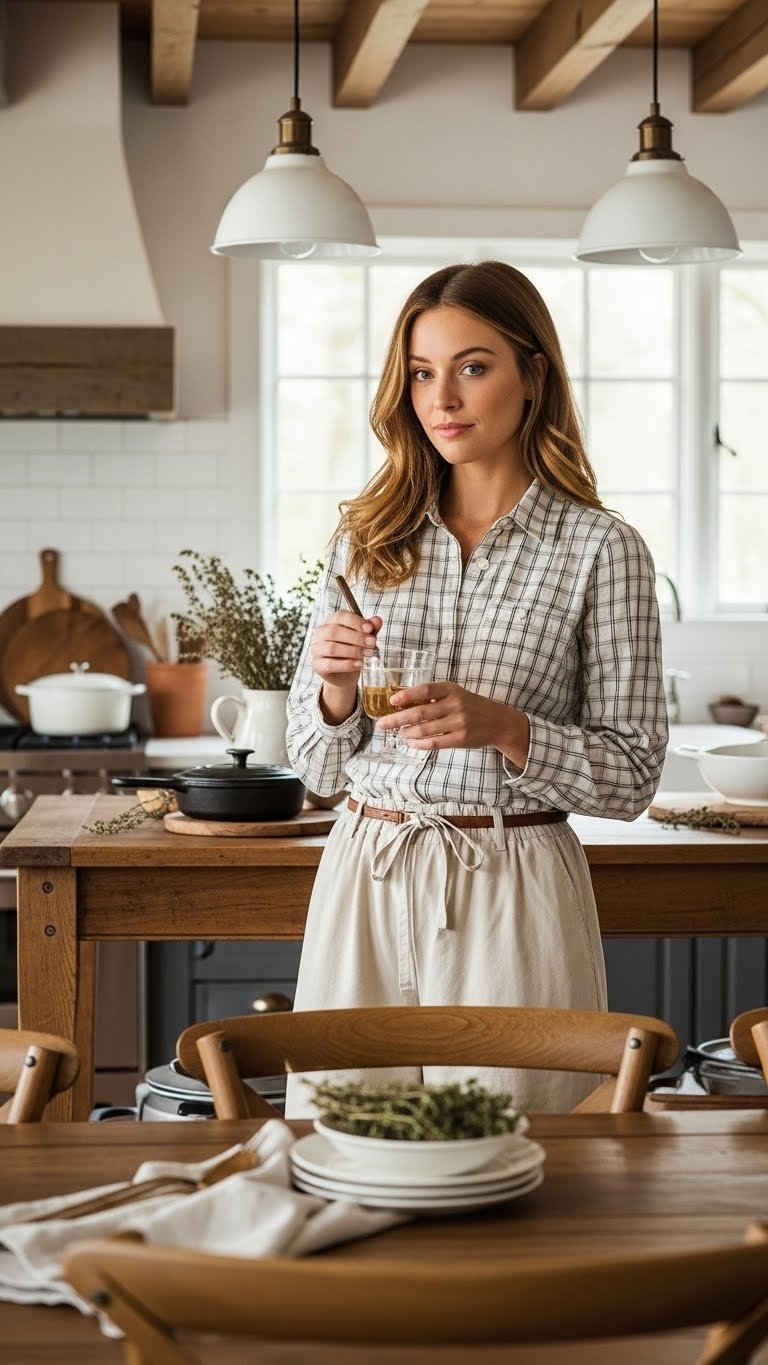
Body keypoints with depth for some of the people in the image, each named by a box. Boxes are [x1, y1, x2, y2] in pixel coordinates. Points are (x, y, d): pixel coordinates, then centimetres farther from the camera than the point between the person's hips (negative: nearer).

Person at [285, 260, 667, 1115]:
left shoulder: (600, 548, -3)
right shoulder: (367, 538, 7)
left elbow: (631, 775, -3)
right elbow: (316, 766, 10)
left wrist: (503, 727, -17)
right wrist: (337, 684, -9)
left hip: (513, 892, -3)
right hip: (364, 879, 3)